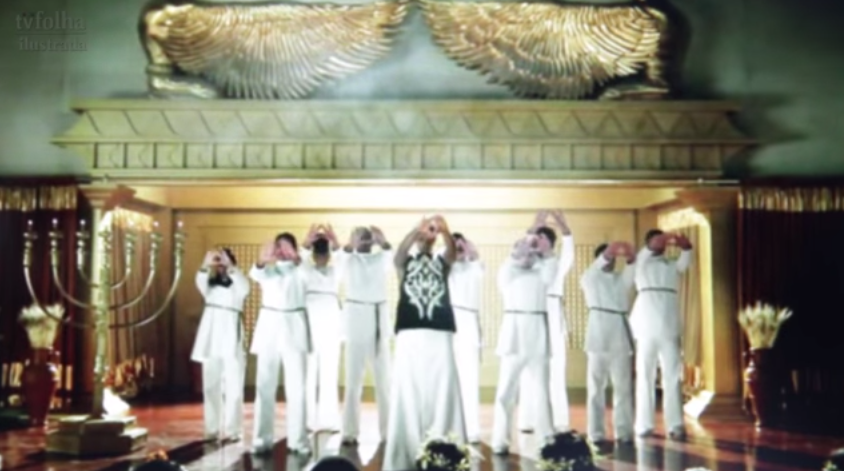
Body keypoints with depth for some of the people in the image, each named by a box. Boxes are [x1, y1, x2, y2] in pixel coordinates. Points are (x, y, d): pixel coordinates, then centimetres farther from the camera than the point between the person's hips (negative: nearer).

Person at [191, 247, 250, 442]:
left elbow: (245, 288, -17)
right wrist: (206, 266, -24)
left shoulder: (237, 284, 6)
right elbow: (200, 283, -7)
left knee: (232, 384, -7)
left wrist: (229, 266, -22)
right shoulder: (211, 283, 15)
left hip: (230, 332, -4)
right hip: (211, 332, 4)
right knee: (210, 384, 7)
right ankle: (212, 429, 14)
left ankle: (232, 430, -6)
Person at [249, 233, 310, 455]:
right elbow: (256, 274, -14)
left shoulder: (299, 270, 9)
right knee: (265, 386, -1)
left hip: (294, 327, -1)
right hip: (270, 326, 1)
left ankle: (298, 440, 0)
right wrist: (262, 261, -38)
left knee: (296, 387, -2)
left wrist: (296, 258, -38)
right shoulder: (268, 269, 12)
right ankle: (262, 440, 3)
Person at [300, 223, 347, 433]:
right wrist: (306, 244, -37)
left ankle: (328, 420, 2)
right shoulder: (305, 270, 7)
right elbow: (297, 260, -17)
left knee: (329, 375, -1)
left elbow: (343, 260, -14)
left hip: (330, 325, 1)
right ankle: (307, 420, 2)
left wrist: (336, 244, -35)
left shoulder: (335, 271, 9)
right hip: (308, 325, -1)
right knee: (308, 375, -2)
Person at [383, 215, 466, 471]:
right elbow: (400, 250, -9)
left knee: (441, 391, -2)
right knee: (408, 393, -3)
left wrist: (444, 230, -28)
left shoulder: (442, 262, 17)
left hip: (440, 335, 1)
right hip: (410, 334, -1)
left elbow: (453, 251, -6)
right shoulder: (405, 263, 14)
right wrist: (418, 229, -29)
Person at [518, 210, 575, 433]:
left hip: (553, 317, 0)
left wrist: (563, 226, -25)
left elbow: (569, 252, -10)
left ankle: (558, 421, -3)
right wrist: (535, 226, -19)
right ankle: (529, 421, -3)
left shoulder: (559, 263, 10)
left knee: (555, 371, -4)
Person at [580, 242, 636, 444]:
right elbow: (595, 268, -15)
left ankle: (623, 431, 5)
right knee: (596, 386, -2)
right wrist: (607, 253, -34)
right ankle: (596, 433, 0)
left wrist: (630, 256, -28)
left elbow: (633, 268, -5)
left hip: (620, 335, 3)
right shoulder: (589, 278, 8)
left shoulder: (623, 279, 16)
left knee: (623, 386, 2)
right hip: (598, 335, -3)